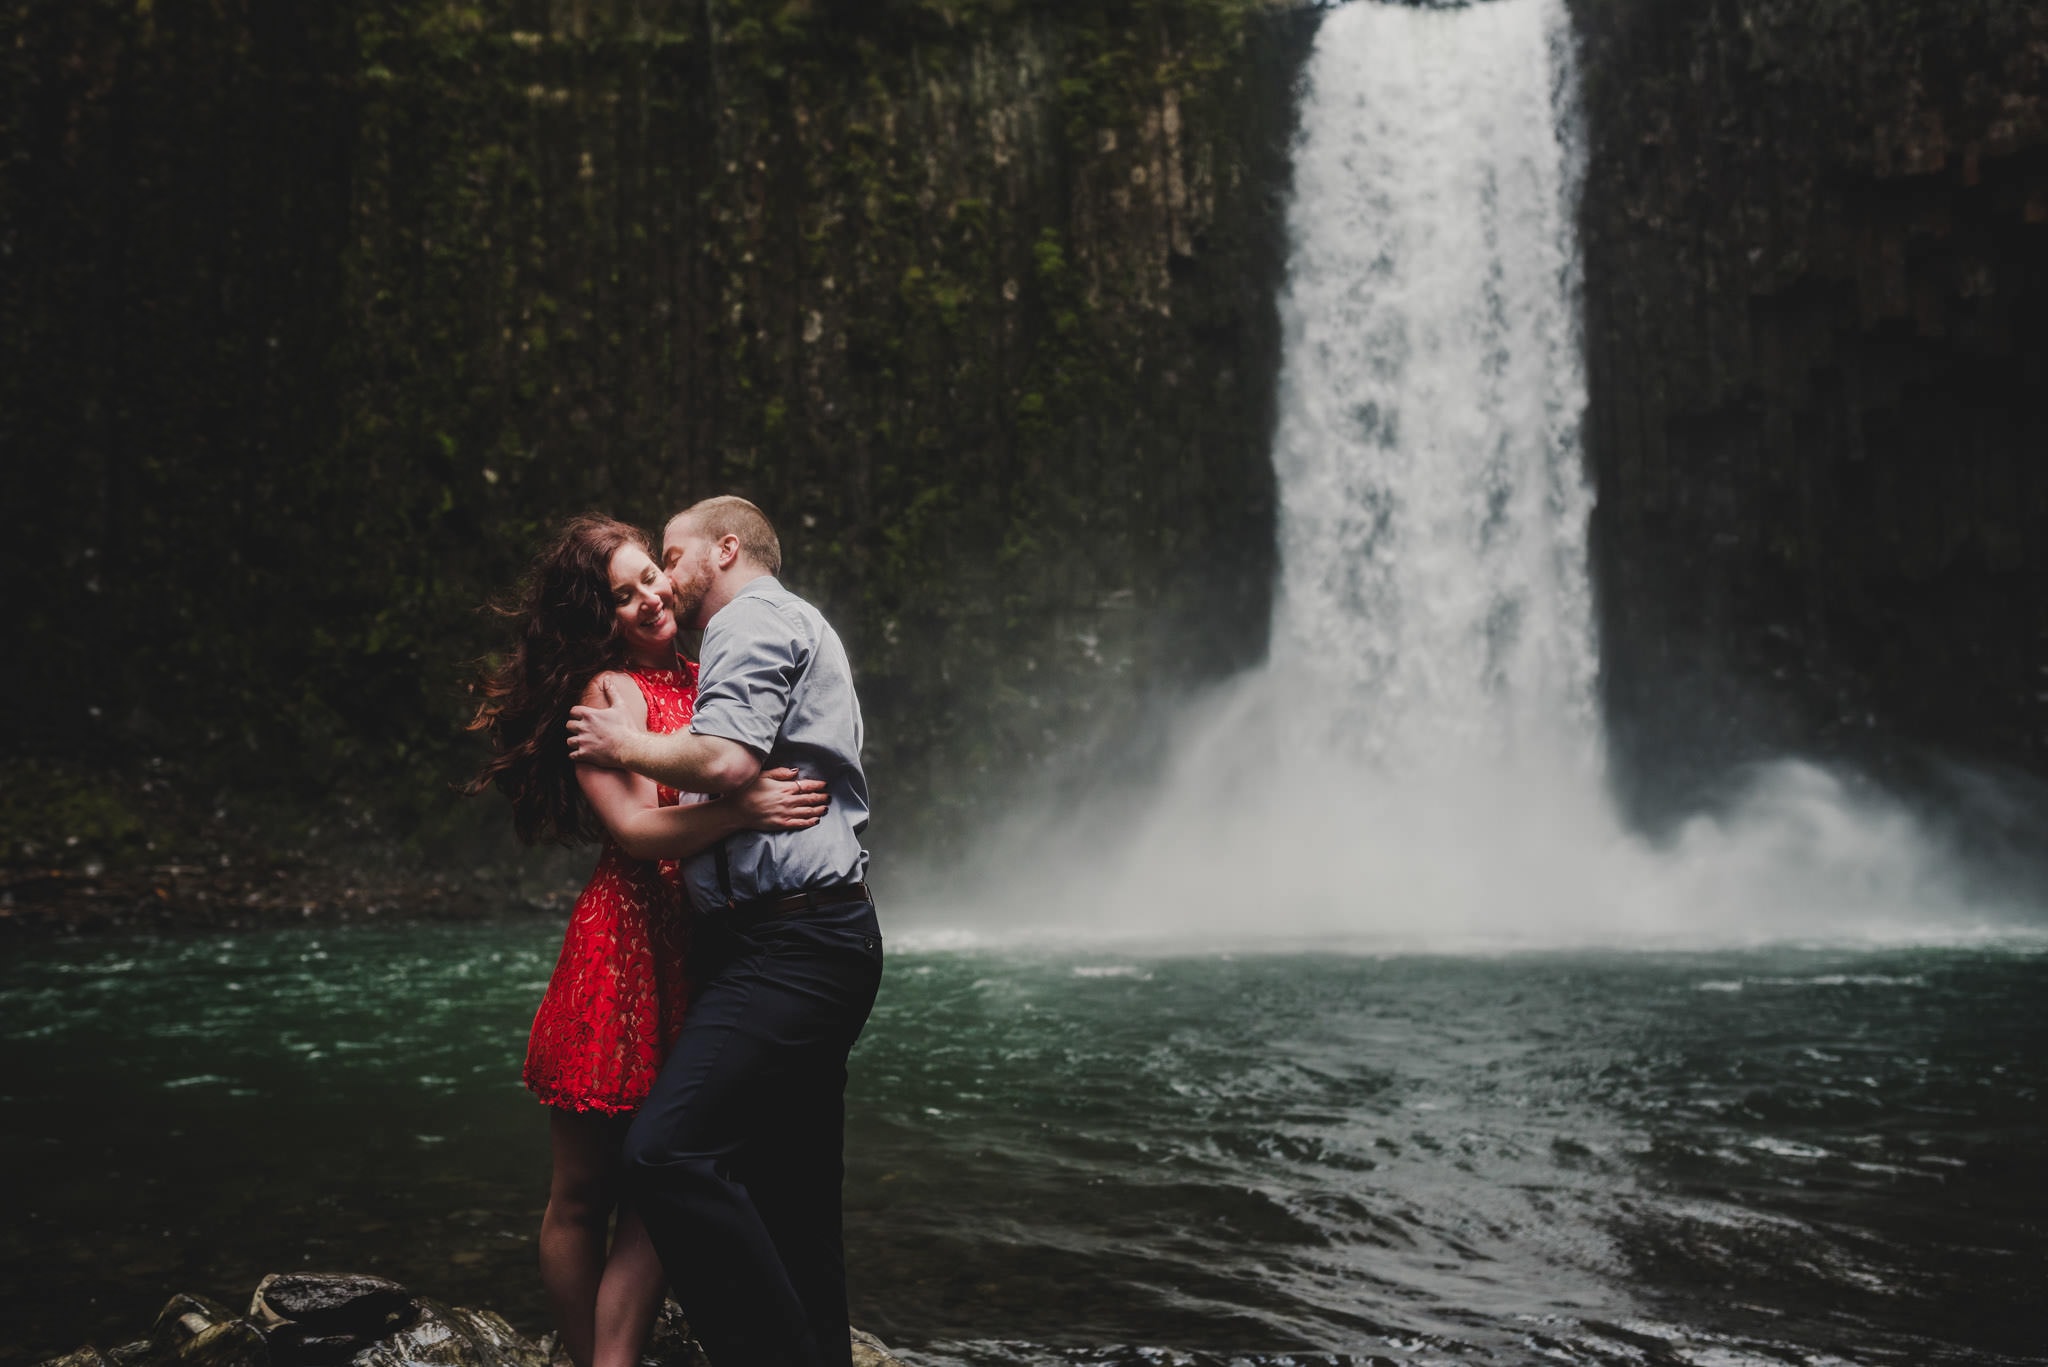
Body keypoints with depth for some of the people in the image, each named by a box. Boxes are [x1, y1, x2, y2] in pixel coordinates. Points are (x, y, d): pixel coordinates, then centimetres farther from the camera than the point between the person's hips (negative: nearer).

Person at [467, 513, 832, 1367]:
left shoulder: (705, 678, 16)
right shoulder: (604, 692, -3)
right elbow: (635, 827, -12)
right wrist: (745, 808, -22)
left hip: (702, 945, 6)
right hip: (624, 947, -6)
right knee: (583, 1190, 4)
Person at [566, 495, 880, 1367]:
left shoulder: (754, 620, -4)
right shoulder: (798, 626, 29)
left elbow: (726, 760, -19)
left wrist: (626, 745, -4)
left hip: (788, 944, -11)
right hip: (809, 942, 11)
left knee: (668, 1149, -21)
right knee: (789, 1200, 10)